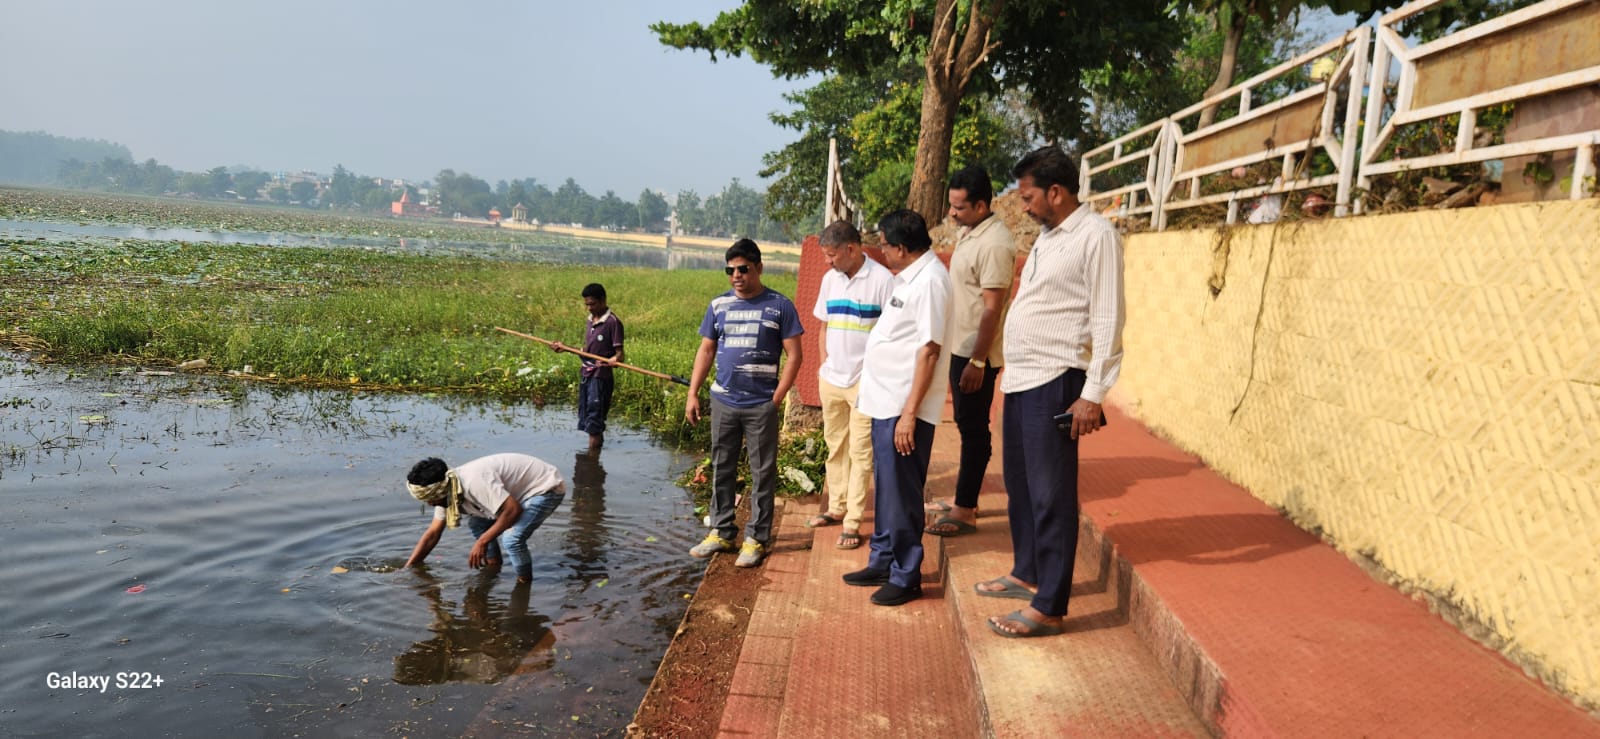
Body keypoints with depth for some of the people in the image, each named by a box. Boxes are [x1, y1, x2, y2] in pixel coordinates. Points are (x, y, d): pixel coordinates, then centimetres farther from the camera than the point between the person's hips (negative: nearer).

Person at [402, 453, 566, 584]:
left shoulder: (474, 481, -32)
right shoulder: (445, 490, -2)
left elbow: (513, 510, -32)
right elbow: (432, 534, 7)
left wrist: (483, 542, -24)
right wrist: (408, 568, 6)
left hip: (546, 488, -10)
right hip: (523, 489, 10)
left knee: (511, 538, -25)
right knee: (477, 523, 9)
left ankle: (525, 583, -3)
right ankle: (493, 568, 20)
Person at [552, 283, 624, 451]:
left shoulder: (613, 322, -11)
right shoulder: (590, 320, 14)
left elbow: (619, 352, -13)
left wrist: (615, 359, -34)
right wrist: (565, 348, 15)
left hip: (601, 375, -8)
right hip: (585, 373, 8)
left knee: (594, 418, -8)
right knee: (585, 416, 11)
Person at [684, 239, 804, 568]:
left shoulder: (779, 306, -3)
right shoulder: (718, 305, 7)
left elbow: (793, 355, -4)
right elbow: (706, 350, 12)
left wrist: (777, 398, -10)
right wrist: (693, 394, 6)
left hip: (761, 405, -4)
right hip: (723, 402, 4)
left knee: (762, 473, 3)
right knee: (721, 469, 12)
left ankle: (757, 538, 13)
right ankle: (721, 532, 25)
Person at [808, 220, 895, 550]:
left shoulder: (882, 279, -12)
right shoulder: (830, 279, 8)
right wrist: (824, 363, 8)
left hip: (866, 382, -6)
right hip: (832, 379, 6)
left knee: (860, 452, -1)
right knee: (835, 446, 16)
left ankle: (852, 523, 4)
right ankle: (837, 507, 31)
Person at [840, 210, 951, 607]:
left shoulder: (930, 280, -17)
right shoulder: (909, 276, 13)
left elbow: (929, 350, -22)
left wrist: (909, 412, -23)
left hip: (904, 407, -10)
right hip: (884, 400, 10)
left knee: (901, 494, 0)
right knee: (885, 488, 18)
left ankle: (906, 577, 13)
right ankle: (883, 562, 31)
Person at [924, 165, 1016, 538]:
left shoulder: (995, 244, -20)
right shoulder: (968, 233, 10)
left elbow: (993, 308, -22)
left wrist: (977, 361, -22)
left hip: (977, 353, -10)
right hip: (960, 346, 10)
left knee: (973, 428, -1)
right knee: (966, 424, 17)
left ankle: (965, 512, 7)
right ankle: (963, 498, 28)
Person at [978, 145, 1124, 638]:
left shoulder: (1095, 236, -11)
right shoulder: (1048, 236, 16)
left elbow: (1108, 320, -16)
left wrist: (1093, 394, -19)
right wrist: (1012, 371, 16)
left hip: (1053, 383, -9)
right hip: (1020, 379, 9)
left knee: (1050, 496, -4)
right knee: (1019, 485, 18)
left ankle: (1049, 607, 4)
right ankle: (1026, 573, 34)